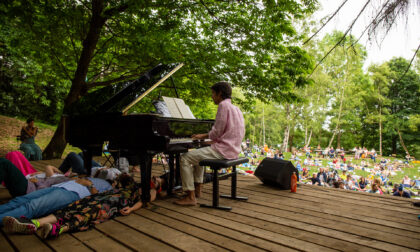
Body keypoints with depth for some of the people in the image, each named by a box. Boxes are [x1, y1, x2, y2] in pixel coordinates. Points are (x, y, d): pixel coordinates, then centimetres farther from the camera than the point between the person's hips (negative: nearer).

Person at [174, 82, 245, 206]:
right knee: (198, 154, 29)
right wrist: (206, 137, 19)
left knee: (185, 158, -6)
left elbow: (216, 132, -17)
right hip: (233, 149, 10)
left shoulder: (223, 105, -13)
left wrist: (203, 136, 2)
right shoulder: (236, 108, 16)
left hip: (223, 150, -10)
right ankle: (198, 189, 30)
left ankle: (191, 197, -5)